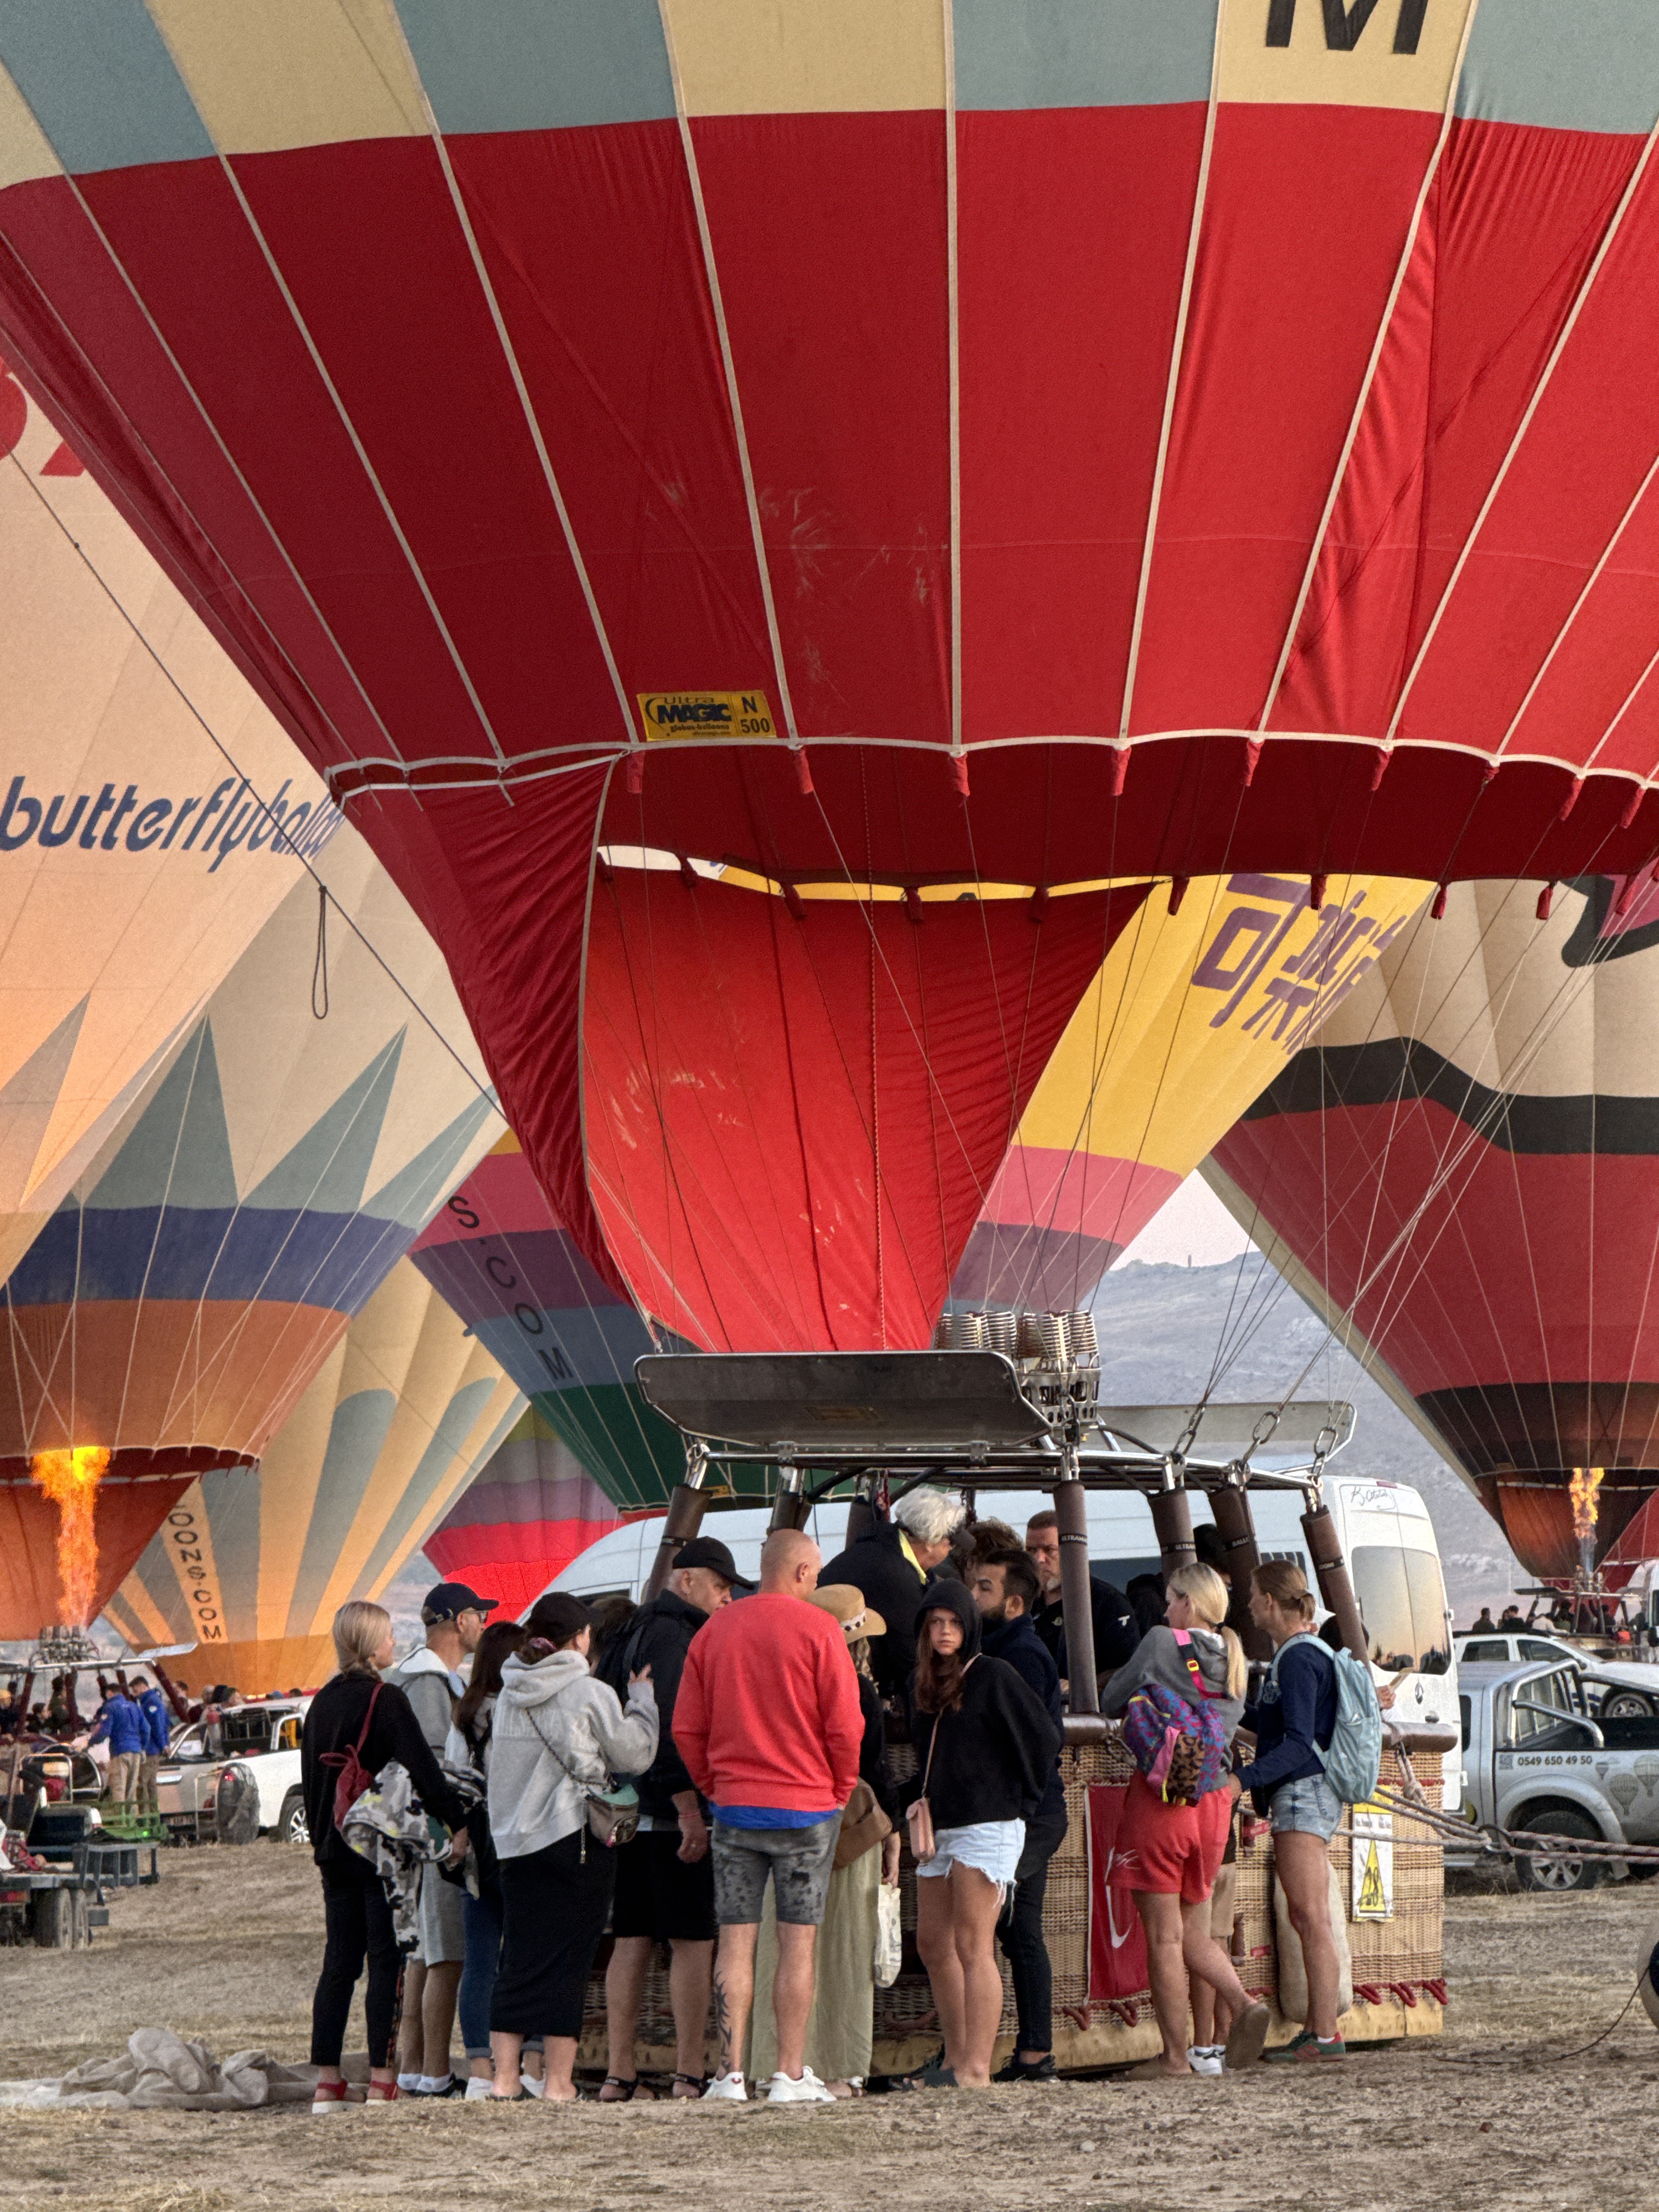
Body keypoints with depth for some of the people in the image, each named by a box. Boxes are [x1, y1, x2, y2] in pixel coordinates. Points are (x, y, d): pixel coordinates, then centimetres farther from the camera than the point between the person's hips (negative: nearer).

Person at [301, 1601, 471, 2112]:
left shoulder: (322, 1702, 11)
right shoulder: (385, 1700, -11)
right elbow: (422, 1769, -17)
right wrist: (459, 1822, -18)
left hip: (335, 1852, 7)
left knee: (339, 1962, 9)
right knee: (387, 1960, -3)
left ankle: (326, 2081, 7)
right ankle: (381, 2081, -5)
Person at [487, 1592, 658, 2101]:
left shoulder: (509, 1694, 9)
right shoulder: (590, 1694, -9)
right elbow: (636, 1754, 1)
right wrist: (642, 1699, 13)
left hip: (514, 1840, 6)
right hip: (578, 1839, -5)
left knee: (519, 1959, 9)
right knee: (567, 1962, -2)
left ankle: (504, 2074, 6)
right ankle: (559, 2081, -2)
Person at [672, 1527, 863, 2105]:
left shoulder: (713, 1631, 6)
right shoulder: (818, 1629, -7)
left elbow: (686, 1728, 7)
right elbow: (845, 1725, -8)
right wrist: (841, 1788, 7)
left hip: (734, 1804, 3)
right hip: (807, 1806, -3)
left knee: (735, 1942, 4)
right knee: (798, 1943, 1)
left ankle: (730, 2073, 0)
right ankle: (791, 2074, 0)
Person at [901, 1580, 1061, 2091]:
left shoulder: (993, 1677, -7)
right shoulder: (922, 1684, 14)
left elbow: (1044, 1738, -5)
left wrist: (1018, 1800, -2)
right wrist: (909, 1799, 11)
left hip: (985, 1827, -8)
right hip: (939, 1829, 8)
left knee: (972, 1947, -9)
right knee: (933, 1944, 9)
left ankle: (976, 2067, -8)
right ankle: (955, 2058, 17)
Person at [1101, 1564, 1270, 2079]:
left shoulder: (1162, 1643, -7)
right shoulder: (1234, 1661, 9)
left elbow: (1111, 1703, 2)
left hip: (1159, 1795, -6)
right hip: (1214, 1802, 6)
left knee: (1164, 1935, 0)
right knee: (1193, 1930, 18)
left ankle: (1175, 2055, 1)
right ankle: (1243, 2003, -6)